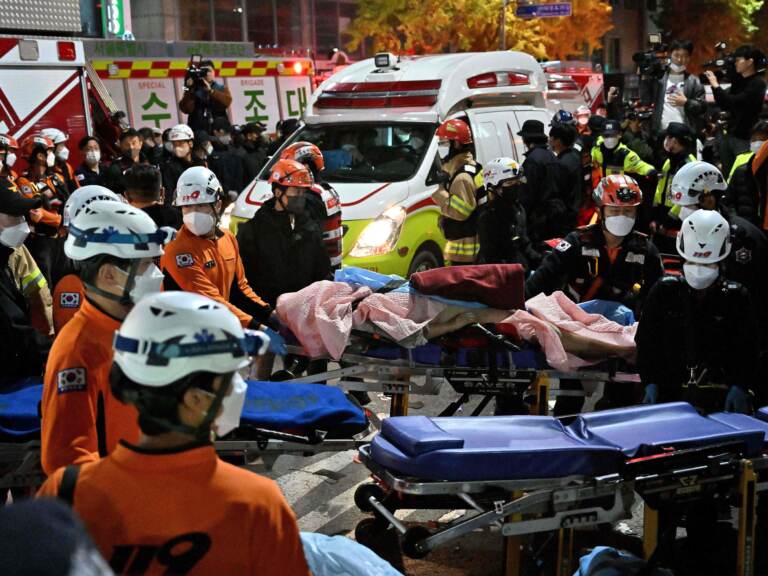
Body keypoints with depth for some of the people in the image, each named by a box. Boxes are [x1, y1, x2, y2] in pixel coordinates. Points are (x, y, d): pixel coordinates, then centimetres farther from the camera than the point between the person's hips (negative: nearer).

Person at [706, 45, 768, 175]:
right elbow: (725, 106, 13)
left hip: (745, 138, -8)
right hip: (730, 135, 8)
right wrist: (714, 85, 2)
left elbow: (734, 101, -20)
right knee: (726, 174, 9)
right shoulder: (739, 80, 12)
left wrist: (716, 85, -12)